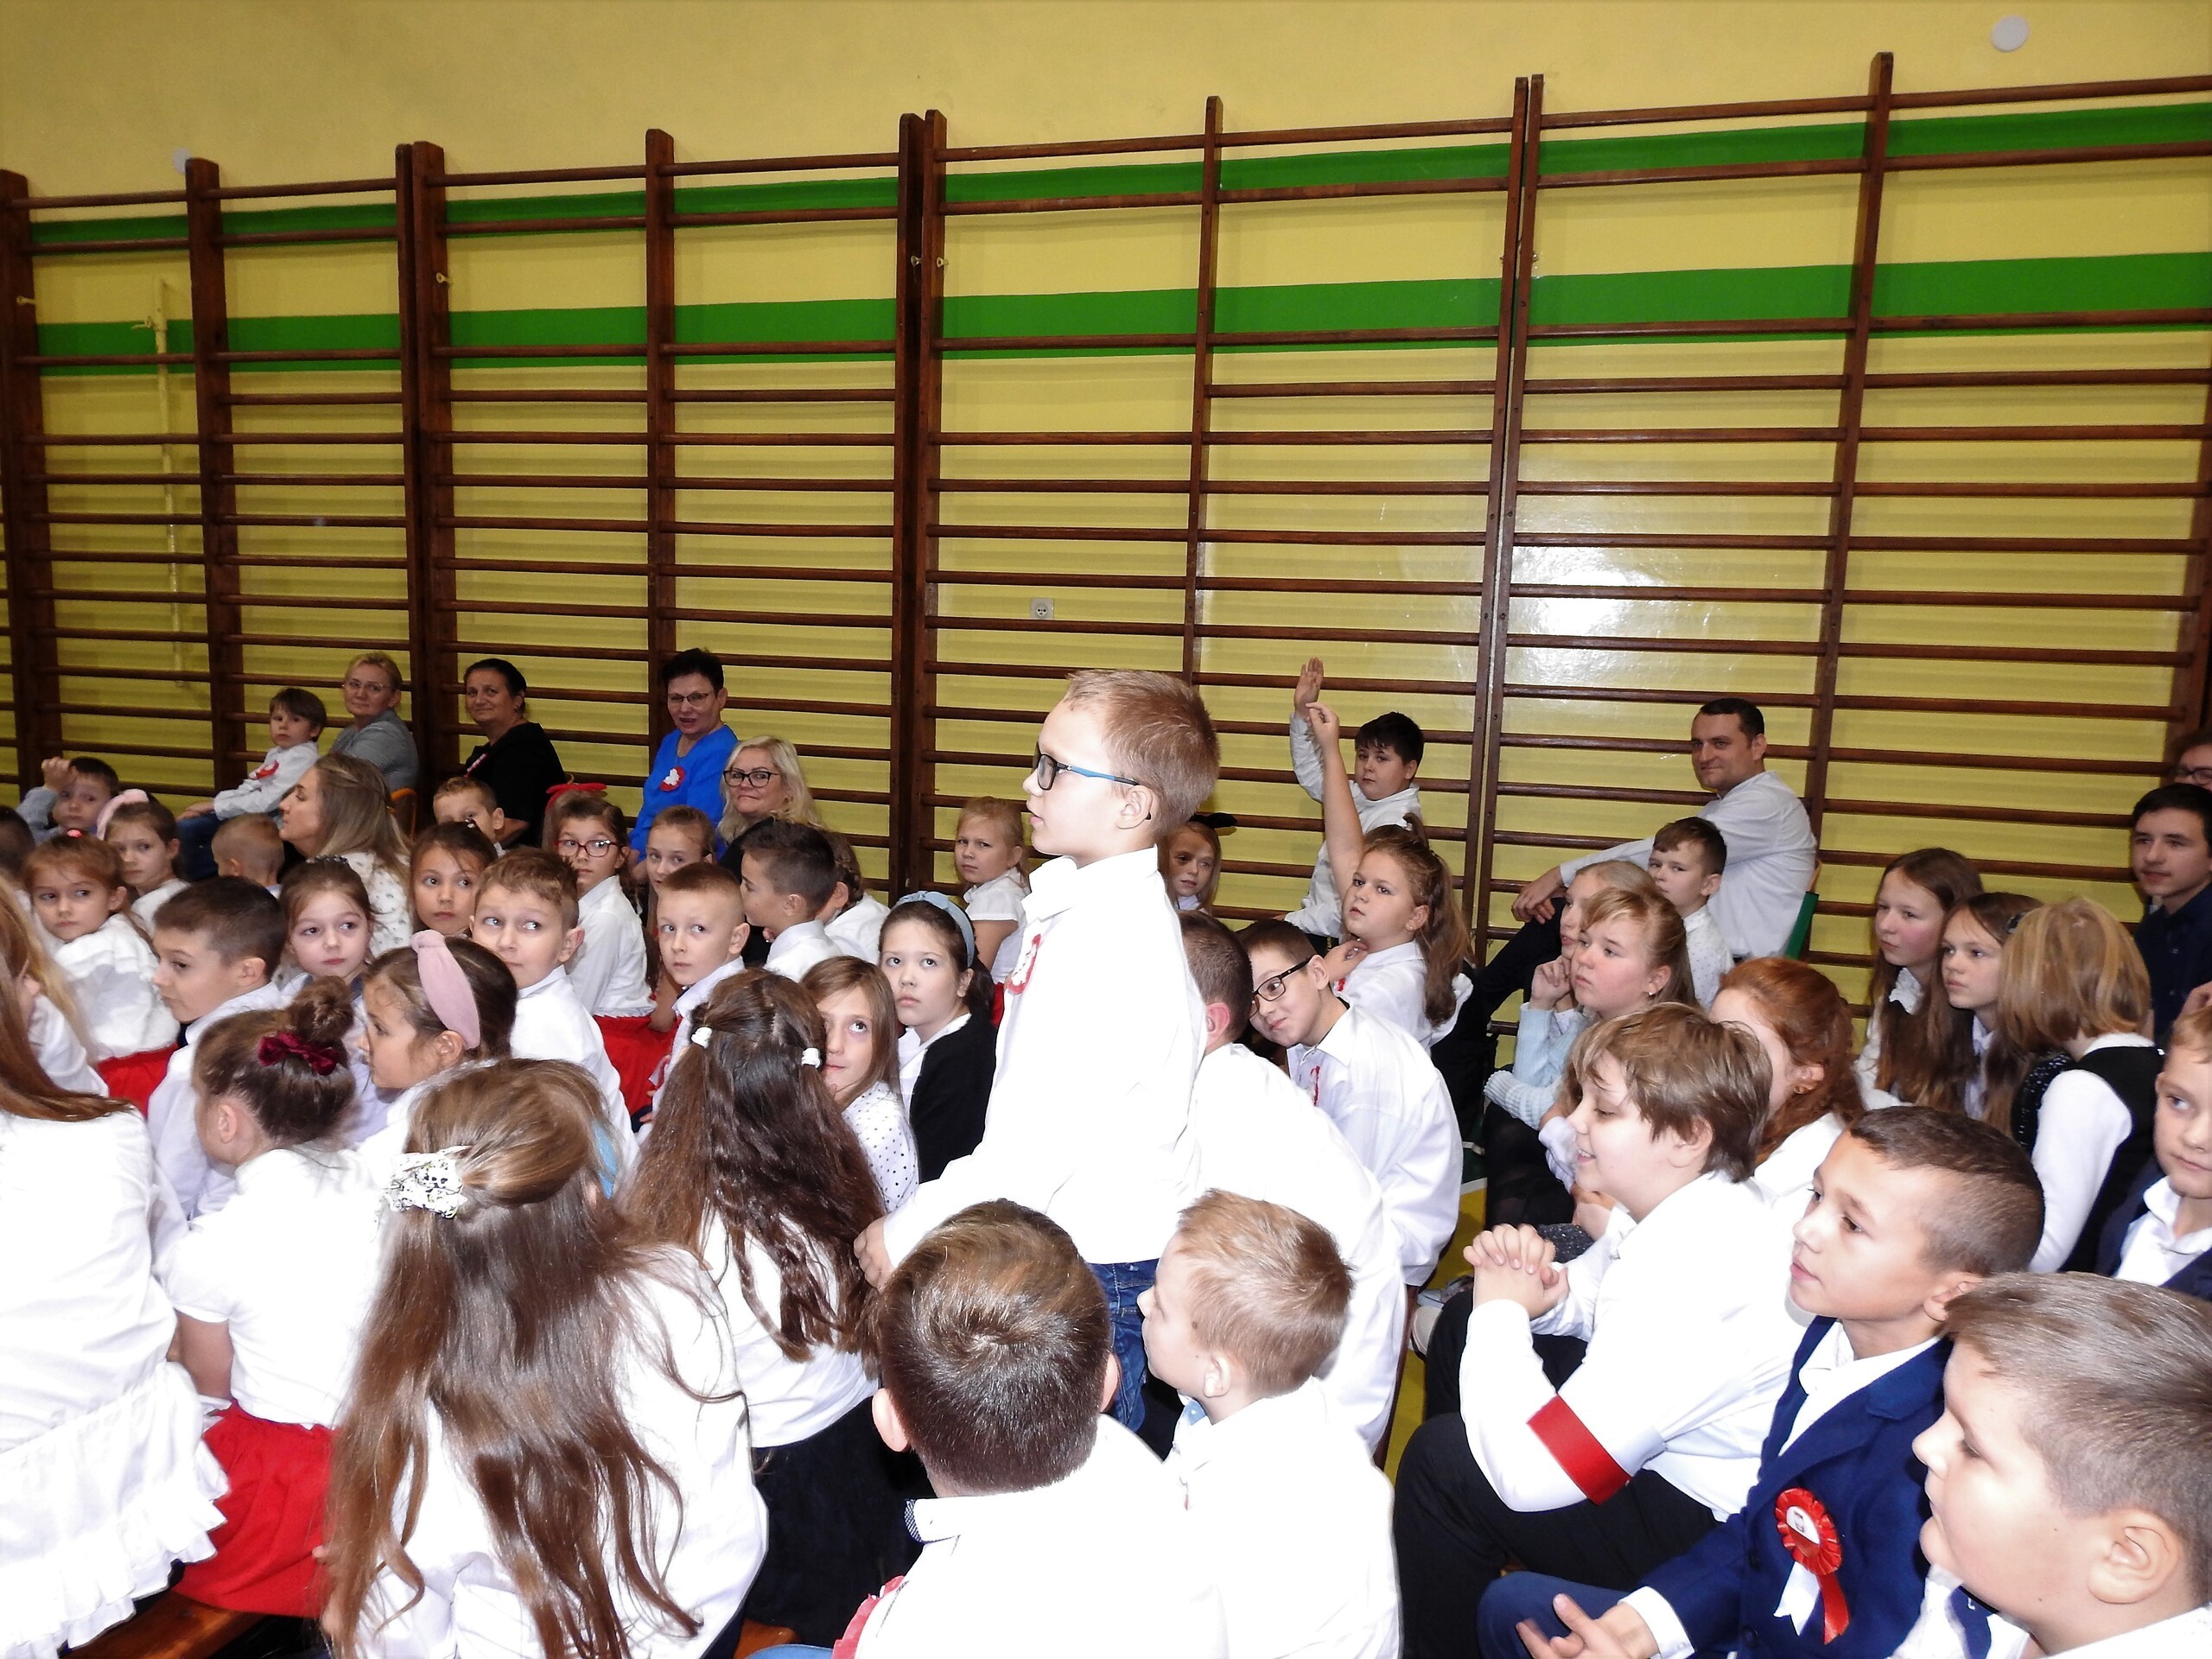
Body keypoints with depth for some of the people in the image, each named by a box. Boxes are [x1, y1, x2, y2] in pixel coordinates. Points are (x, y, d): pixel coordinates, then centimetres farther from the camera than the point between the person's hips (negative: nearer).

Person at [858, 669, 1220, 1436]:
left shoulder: (1112, 935, -25)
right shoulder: (1077, 899, 6)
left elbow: (1041, 1141, -25)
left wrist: (908, 1233, -13)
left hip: (1094, 1266, -9)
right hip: (1057, 1247, 9)